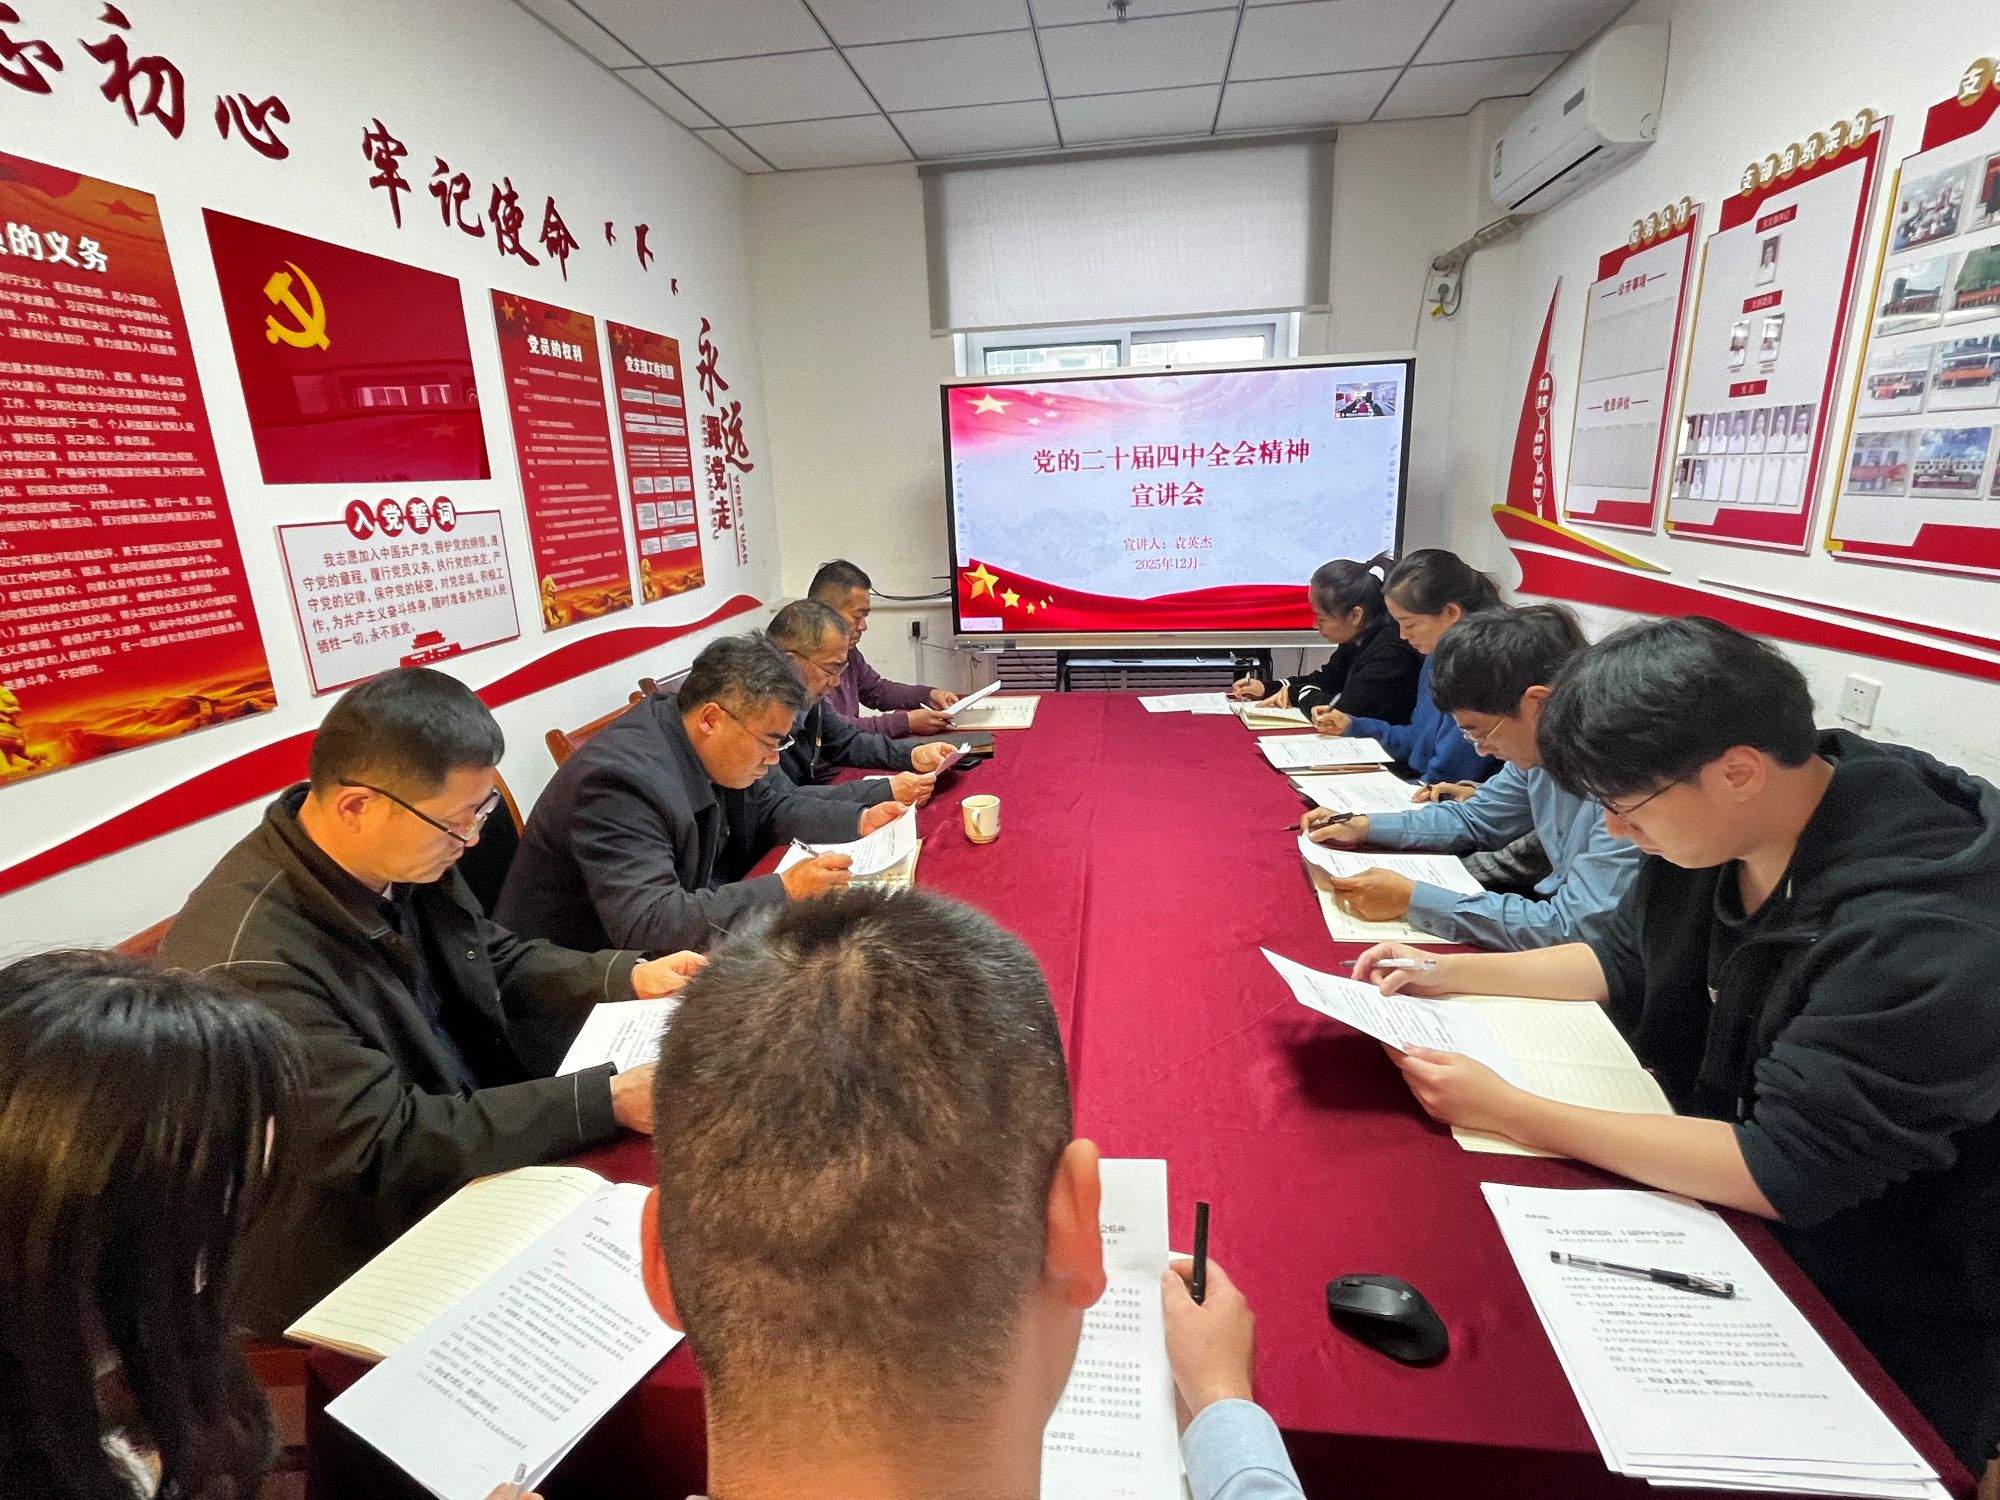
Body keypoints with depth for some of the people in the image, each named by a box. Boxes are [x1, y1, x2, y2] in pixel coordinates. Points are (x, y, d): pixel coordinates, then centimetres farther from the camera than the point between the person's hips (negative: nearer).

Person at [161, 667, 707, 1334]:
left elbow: (495, 958, 9)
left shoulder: (401, 858, -8)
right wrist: (605, 1100, -28)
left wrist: (629, 976, -5)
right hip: (358, 1256, -6)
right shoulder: (250, 962, -29)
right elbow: (387, 1146, -26)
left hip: (481, 1145, 7)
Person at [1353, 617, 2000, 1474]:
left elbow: (1785, 1171, -30)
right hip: (1718, 1208, 6)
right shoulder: (1715, 834, -8)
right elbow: (1624, 963, 8)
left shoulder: (1922, 932, -31)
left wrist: (1507, 1112, -30)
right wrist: (1450, 973, -2)